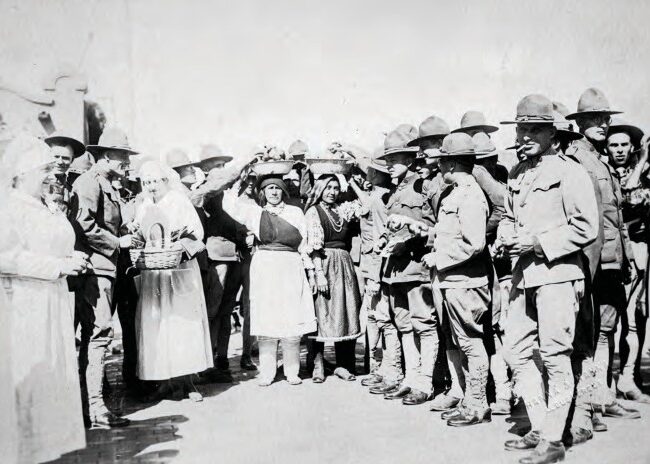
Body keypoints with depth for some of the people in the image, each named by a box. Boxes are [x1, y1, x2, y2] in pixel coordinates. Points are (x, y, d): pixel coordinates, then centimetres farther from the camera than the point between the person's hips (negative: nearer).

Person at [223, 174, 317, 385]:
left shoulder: (295, 212, 11)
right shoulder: (255, 212, 12)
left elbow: (303, 244, 10)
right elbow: (230, 204, 4)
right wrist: (238, 182, 11)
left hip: (290, 267, 0)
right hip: (264, 268, 0)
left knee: (292, 321, -2)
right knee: (265, 320, -1)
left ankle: (292, 371, 9)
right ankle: (266, 373, 7)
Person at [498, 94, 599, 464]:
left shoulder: (569, 172, -5)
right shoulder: (517, 175, 16)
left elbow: (586, 228, -10)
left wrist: (540, 243, -14)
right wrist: (507, 234, 6)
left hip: (557, 274, -7)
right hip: (524, 276, 8)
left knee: (555, 356, -3)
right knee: (516, 351, 8)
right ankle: (538, 429, 22)